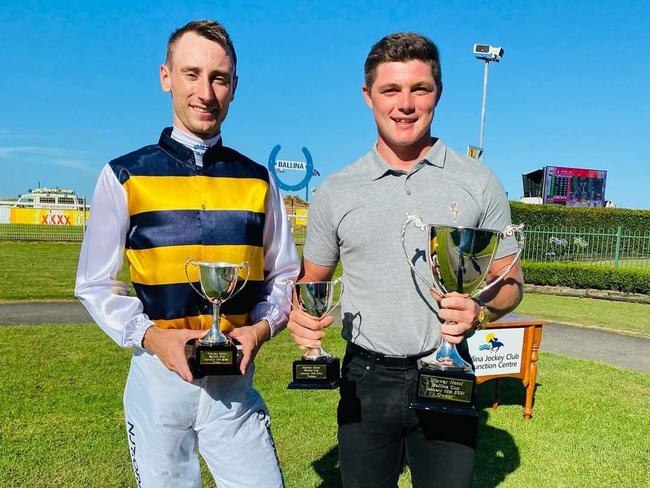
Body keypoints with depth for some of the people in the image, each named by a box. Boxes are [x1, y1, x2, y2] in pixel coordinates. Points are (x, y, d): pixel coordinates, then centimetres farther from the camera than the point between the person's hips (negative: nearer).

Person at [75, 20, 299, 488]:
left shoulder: (258, 181, 4)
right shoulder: (124, 177, -1)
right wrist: (149, 335, -14)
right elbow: (96, 284, 2)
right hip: (160, 374, -1)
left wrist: (262, 327, -9)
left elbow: (283, 276, 9)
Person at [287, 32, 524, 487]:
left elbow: (509, 279, 3)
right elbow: (311, 281, 9)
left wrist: (480, 311, -18)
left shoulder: (478, 183, -1)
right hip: (366, 380, 1)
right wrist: (301, 315, -14)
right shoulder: (335, 192, 0)